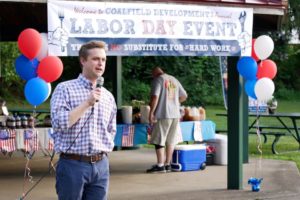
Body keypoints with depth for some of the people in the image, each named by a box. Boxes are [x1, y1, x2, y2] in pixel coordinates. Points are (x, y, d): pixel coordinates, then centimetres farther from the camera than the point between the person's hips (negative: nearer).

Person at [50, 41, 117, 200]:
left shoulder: (108, 96, 13)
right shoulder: (65, 89, -3)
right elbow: (59, 122, -16)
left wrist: (104, 150, 9)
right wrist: (87, 103, -16)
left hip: (101, 165, 5)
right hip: (72, 164, -5)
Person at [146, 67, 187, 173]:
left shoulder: (158, 80, -4)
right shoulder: (174, 80, 15)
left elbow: (155, 97, -15)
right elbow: (184, 96, 19)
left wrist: (151, 113, -11)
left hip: (163, 114, -7)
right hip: (175, 114, 7)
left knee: (159, 140, -2)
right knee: (170, 141, 11)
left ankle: (160, 165, -5)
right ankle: (167, 164, 14)